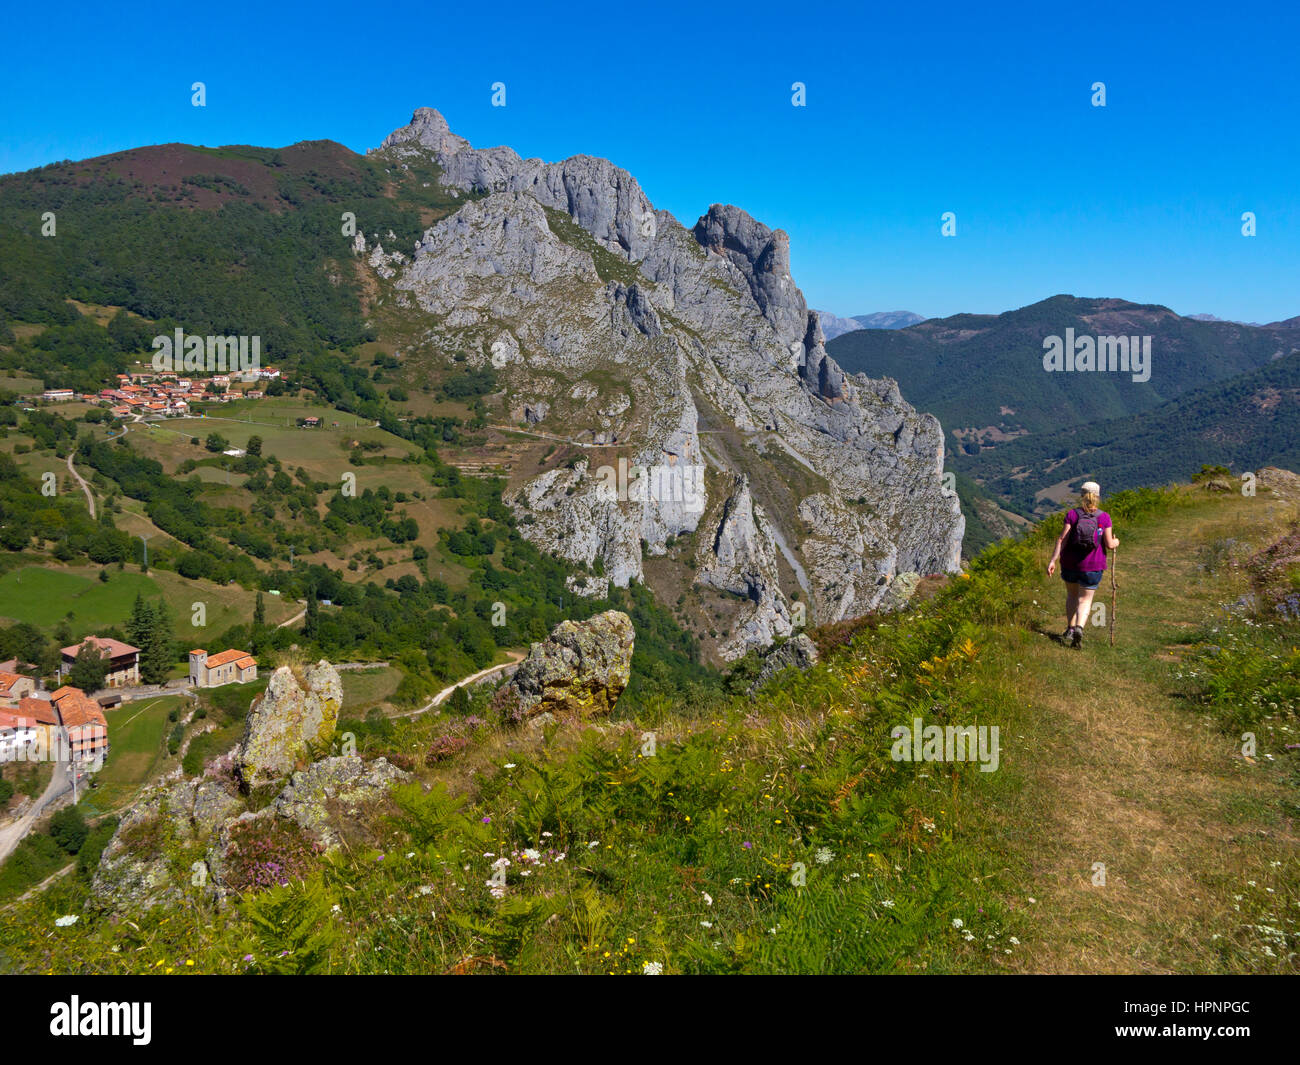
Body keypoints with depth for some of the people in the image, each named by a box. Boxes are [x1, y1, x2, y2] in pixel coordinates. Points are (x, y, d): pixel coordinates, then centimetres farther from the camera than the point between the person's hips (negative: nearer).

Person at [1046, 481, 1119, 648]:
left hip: (1069, 564, 1)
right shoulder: (1104, 517, -6)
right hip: (1092, 566, -1)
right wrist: (1115, 542, 18)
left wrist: (1053, 560, -10)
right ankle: (1079, 628, -15)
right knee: (1085, 599, 8)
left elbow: (1062, 539, -11)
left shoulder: (1072, 515, -6)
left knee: (1072, 595, 23)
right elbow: (1109, 545, -5)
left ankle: (1070, 628, 25)